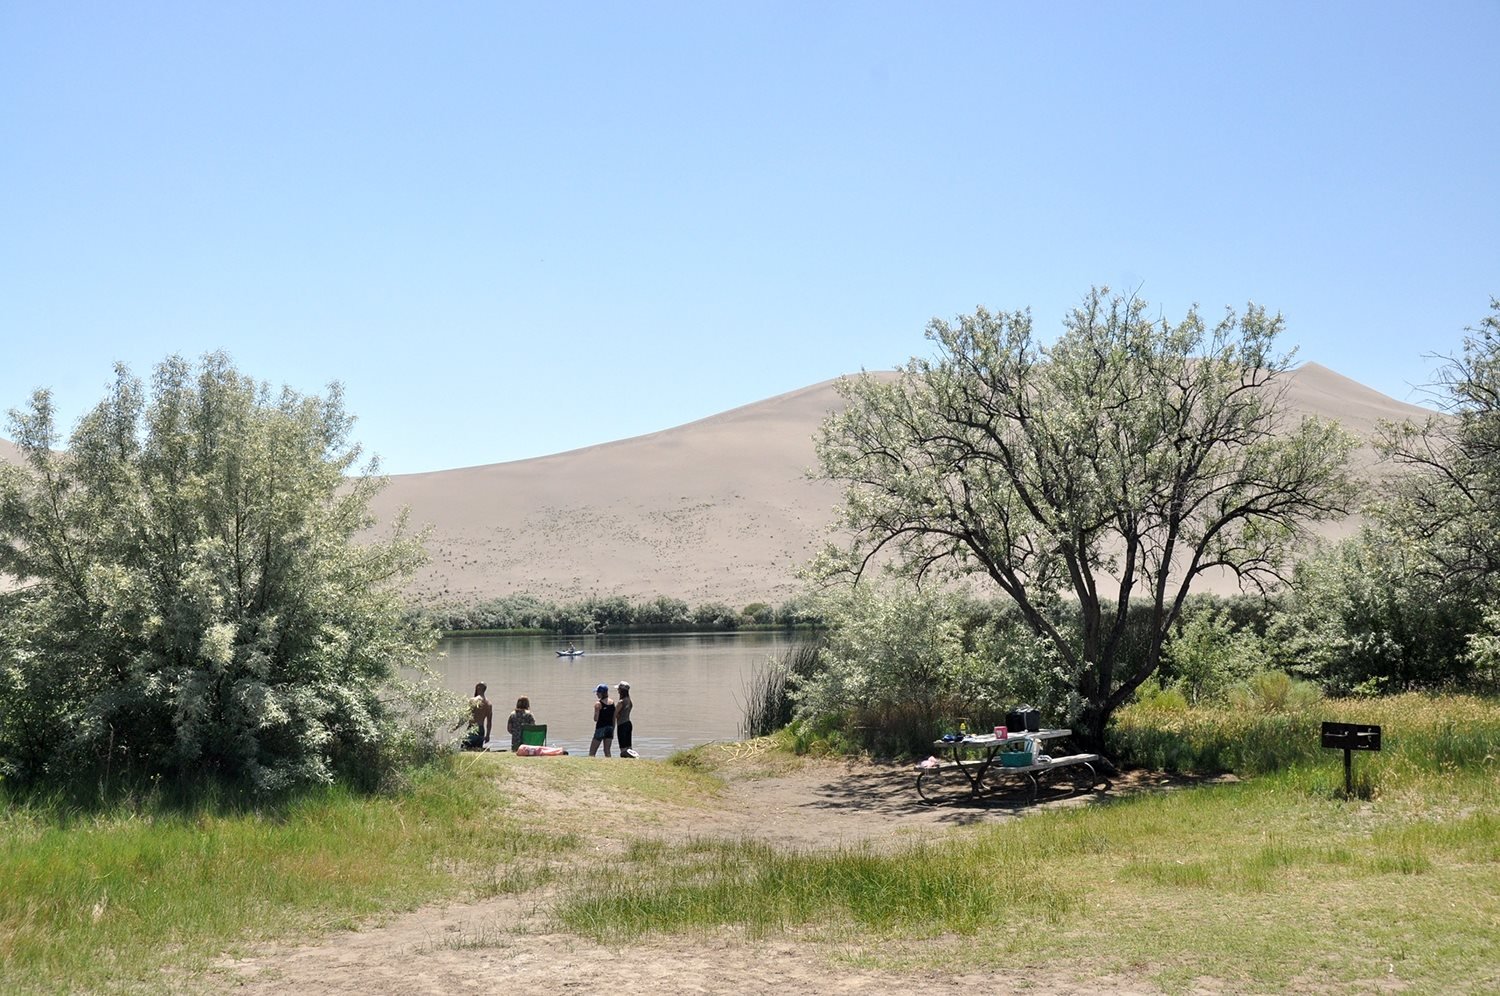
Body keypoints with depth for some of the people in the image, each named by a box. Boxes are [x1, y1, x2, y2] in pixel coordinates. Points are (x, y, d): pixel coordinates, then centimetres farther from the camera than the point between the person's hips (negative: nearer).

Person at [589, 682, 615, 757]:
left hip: (601, 728, -6)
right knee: (607, 750, 9)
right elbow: (614, 718, 10)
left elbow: (596, 719, -14)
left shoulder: (598, 704, -11)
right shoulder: (612, 703, 6)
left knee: (592, 752, 1)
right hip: (610, 727, 6)